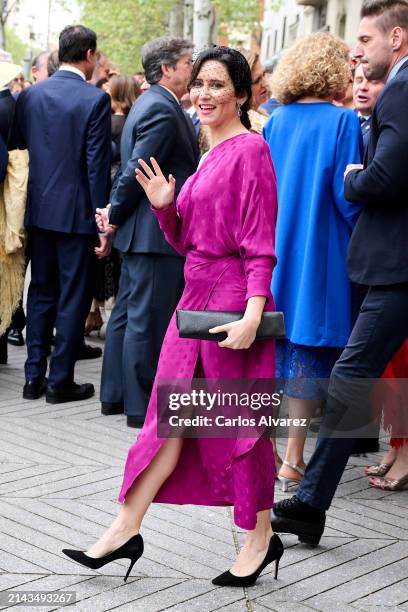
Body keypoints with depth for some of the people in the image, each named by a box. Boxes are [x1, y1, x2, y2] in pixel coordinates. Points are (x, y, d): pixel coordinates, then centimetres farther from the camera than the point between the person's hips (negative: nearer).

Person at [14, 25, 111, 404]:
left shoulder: (29, 96, 3)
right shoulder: (95, 100, -11)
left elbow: (20, 148, 6)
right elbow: (97, 164, -13)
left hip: (38, 209, 5)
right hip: (76, 211, -5)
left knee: (41, 293, 14)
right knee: (73, 296, 4)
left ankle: (34, 377, 18)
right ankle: (60, 380, 8)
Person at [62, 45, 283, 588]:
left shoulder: (249, 149, -10)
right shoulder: (212, 154, 16)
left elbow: (260, 244, -16)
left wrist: (252, 315, -24)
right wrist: (164, 206, 0)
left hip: (232, 299, -8)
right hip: (196, 295, 8)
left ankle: (261, 536, 19)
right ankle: (126, 528, 15)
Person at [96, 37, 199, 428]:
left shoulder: (149, 103, 16)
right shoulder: (162, 109, -17)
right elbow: (136, 171, -21)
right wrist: (116, 216, -11)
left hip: (140, 230, 11)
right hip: (156, 231, -11)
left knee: (127, 313, 15)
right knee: (147, 320, -3)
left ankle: (114, 395, 25)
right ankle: (141, 407, 5)